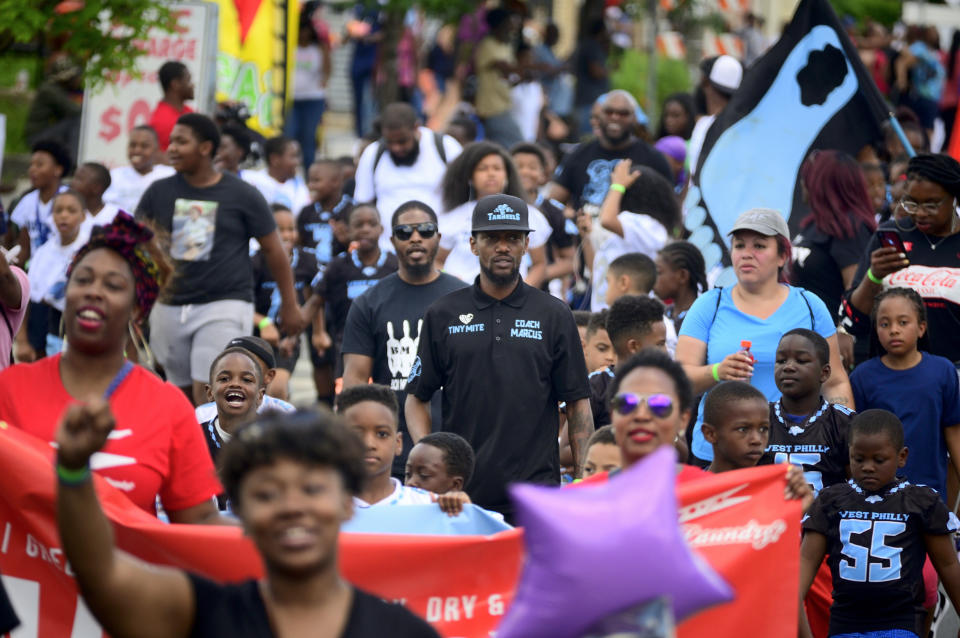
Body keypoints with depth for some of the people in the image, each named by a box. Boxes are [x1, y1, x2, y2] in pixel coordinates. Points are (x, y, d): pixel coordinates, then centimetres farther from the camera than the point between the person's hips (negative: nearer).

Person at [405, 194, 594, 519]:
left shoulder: (555, 316, 7)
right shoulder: (443, 315, 8)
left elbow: (577, 403, 7)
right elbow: (417, 398, 11)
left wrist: (583, 483, -1)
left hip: (536, 493, -1)